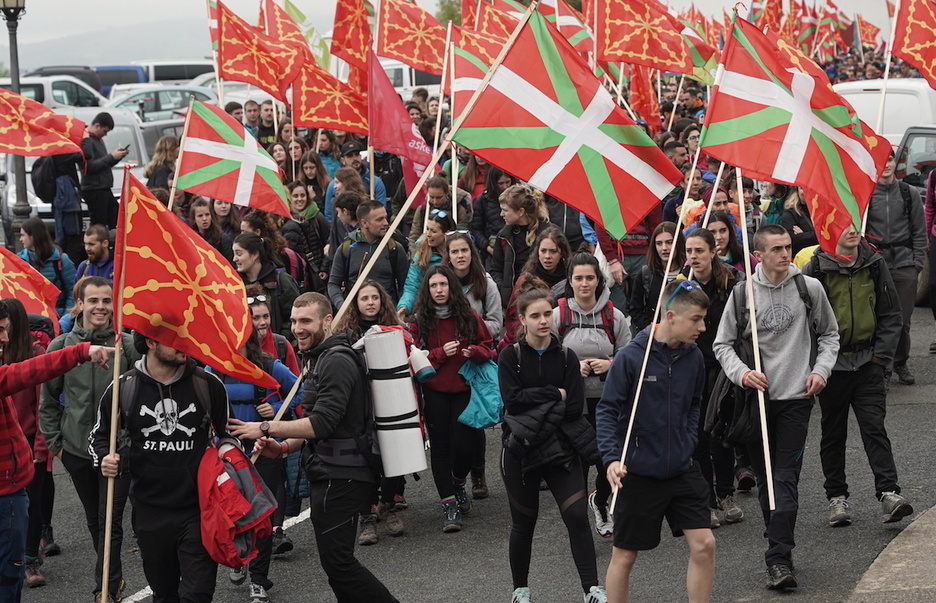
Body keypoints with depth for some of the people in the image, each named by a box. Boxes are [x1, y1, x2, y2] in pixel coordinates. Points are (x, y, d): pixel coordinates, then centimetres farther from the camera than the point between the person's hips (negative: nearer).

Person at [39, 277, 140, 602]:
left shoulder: (128, 346, -6)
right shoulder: (60, 347, -1)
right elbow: (48, 401, 7)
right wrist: (55, 442, 3)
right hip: (76, 451, 3)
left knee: (110, 522, -6)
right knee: (94, 521, 16)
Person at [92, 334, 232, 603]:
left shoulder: (208, 384, -3)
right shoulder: (123, 387, -3)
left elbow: (228, 435, 11)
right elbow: (100, 435, 12)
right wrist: (104, 459, -10)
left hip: (198, 508, -1)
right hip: (150, 509, 1)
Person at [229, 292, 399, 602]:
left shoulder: (336, 362, -15)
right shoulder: (321, 359, 18)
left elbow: (323, 423, -23)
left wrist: (266, 428, -19)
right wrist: (284, 446, 7)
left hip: (339, 476, -11)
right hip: (332, 472, 11)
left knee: (337, 561, -10)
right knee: (338, 559, 14)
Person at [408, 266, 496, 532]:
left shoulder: (469, 317, 1)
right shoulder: (419, 322, 0)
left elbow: (488, 347, 8)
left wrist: (473, 352, -13)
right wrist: (441, 353, -15)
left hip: (464, 389, 0)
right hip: (434, 392, 0)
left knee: (465, 444, -5)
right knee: (440, 447, 0)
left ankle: (458, 482, 27)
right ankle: (449, 505, 6)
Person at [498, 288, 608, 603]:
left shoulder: (566, 357, 0)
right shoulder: (510, 356, -3)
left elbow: (575, 407, -8)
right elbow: (512, 399, -16)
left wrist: (534, 404, -14)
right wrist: (554, 394, -15)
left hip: (560, 447, 1)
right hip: (520, 449, -1)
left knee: (577, 516, -9)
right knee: (523, 523, 10)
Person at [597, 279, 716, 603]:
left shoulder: (693, 358, 0)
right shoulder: (631, 357, -15)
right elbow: (607, 411, -11)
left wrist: (688, 442, 6)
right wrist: (612, 458, -21)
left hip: (682, 470, 4)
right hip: (638, 473, -4)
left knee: (703, 544, -4)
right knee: (624, 556, 7)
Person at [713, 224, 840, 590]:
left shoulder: (809, 289, 1)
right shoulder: (743, 293, -1)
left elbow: (829, 334, 14)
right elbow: (723, 344, 5)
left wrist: (821, 369, -2)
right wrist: (741, 373, -12)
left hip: (796, 396, -1)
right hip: (757, 396, 1)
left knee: (785, 478, -9)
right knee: (764, 477, 8)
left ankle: (778, 559, -14)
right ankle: (780, 545, 23)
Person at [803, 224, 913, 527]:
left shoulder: (875, 266, 2)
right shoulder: (816, 269, -6)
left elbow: (891, 314, 8)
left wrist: (881, 353, -1)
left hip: (868, 362, 1)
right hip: (831, 363, -1)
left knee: (874, 427, -8)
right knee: (833, 432, 8)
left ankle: (888, 493, -13)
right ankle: (837, 497, 17)